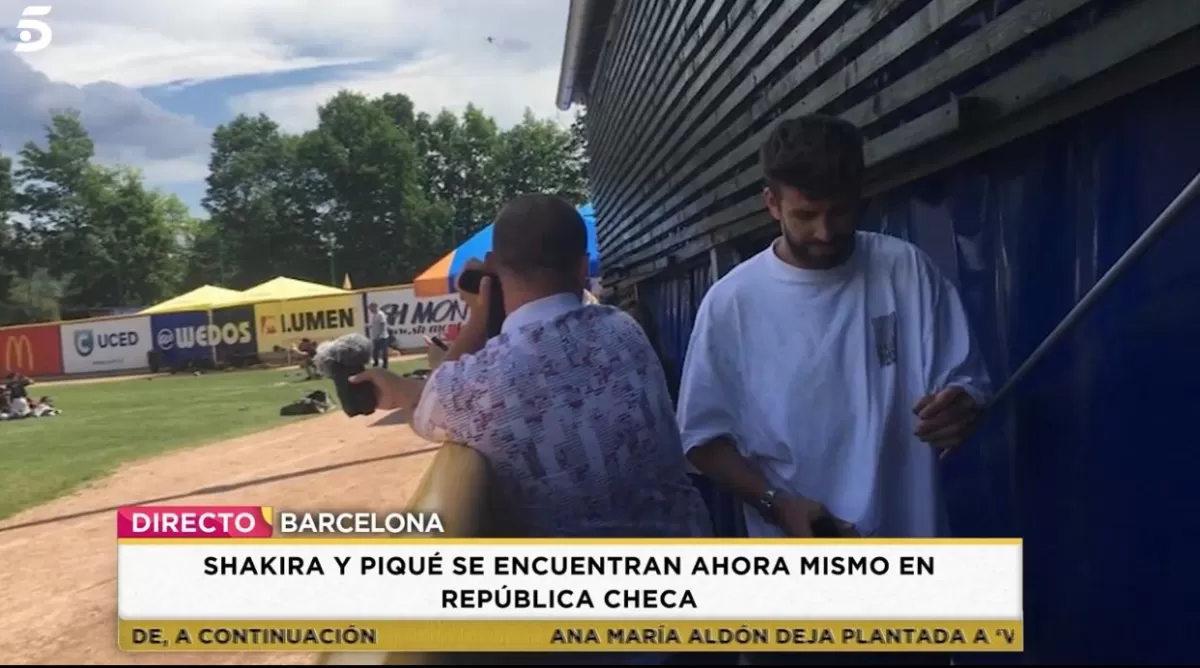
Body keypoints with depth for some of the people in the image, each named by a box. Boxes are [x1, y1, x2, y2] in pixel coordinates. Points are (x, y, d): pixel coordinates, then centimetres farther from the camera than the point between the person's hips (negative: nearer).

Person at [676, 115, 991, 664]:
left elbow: (968, 381, 1)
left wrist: (961, 408, -22)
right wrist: (776, 504, -18)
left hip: (908, 562, 1)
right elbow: (703, 435, -4)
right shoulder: (731, 302, -7)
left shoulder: (908, 271, -4)